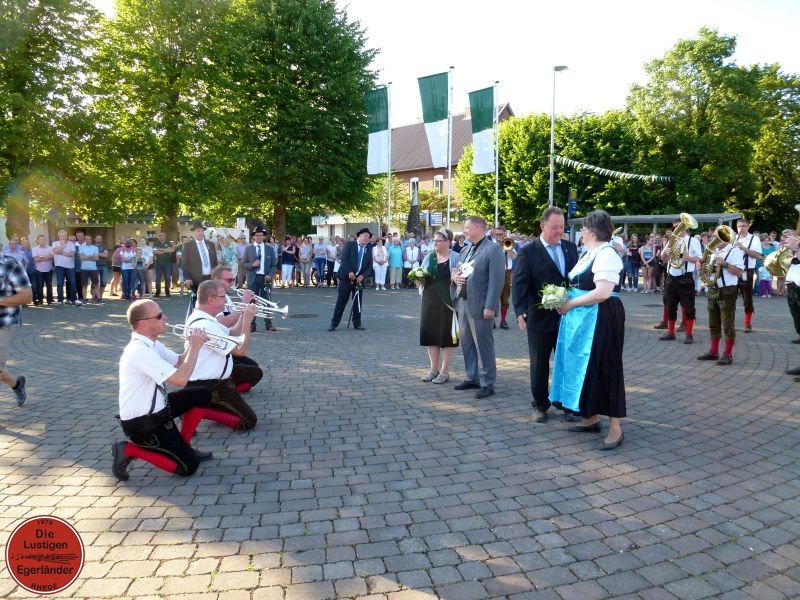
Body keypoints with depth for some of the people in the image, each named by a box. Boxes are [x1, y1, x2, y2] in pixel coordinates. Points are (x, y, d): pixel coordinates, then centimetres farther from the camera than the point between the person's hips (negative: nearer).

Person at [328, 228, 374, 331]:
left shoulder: (369, 249, 9)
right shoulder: (349, 244, -1)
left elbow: (370, 264, 5)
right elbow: (344, 258, -10)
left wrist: (363, 275, -9)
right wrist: (349, 272, -18)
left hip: (359, 279, 4)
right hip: (347, 277, -3)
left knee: (357, 302, 6)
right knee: (341, 301, -2)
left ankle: (357, 323, 15)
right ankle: (334, 323, 4)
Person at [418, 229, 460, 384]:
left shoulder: (455, 258, -4)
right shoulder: (428, 257, 9)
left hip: (448, 302, -5)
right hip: (430, 301, 5)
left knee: (447, 335, 1)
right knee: (431, 334, 8)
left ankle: (444, 371, 10)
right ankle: (434, 369, 19)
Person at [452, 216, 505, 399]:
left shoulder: (493, 249, -11)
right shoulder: (466, 250, 17)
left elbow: (497, 280, -17)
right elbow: (457, 271, 26)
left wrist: (490, 306, -22)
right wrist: (454, 275, 0)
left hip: (480, 305, -8)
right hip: (463, 303, 8)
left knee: (483, 346, -1)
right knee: (467, 343, 15)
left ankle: (487, 384, 8)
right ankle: (472, 377, 27)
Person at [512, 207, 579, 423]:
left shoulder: (571, 248, 7)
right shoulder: (528, 251, -6)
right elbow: (519, 284, -13)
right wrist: (520, 311, -25)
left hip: (568, 317, 3)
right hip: (540, 319, -3)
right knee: (539, 365, 9)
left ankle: (567, 405, 25)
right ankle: (540, 406, 24)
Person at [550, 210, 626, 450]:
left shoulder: (607, 254, -17)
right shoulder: (588, 253, 13)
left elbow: (602, 293, -26)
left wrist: (571, 304, -18)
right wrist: (566, 300, 1)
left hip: (601, 319, -10)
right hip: (582, 318, 10)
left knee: (603, 367, -3)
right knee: (587, 366, 15)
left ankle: (615, 427, 8)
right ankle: (591, 418, 27)